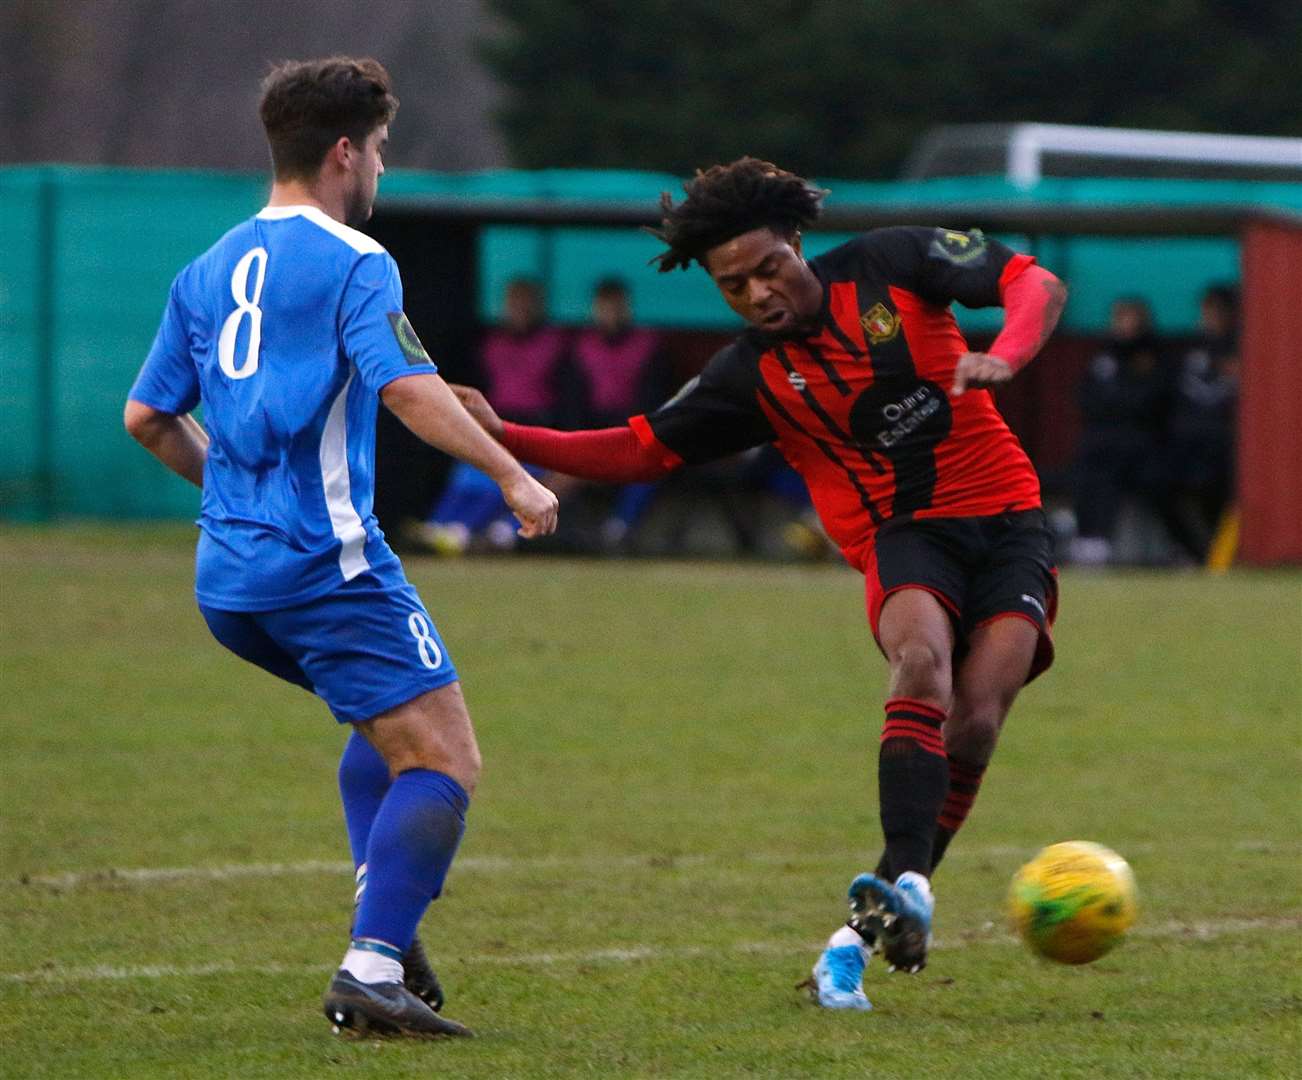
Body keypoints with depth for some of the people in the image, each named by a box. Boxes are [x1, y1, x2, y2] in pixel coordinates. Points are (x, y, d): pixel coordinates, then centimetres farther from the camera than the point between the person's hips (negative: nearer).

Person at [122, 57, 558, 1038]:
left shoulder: (209, 271, 16)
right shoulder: (353, 263, -7)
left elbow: (148, 416, 19)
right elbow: (407, 386, -20)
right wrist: (513, 476, -18)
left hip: (227, 580, 8)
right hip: (327, 562, -8)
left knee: (391, 726, 27)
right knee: (445, 764, -7)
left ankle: (385, 931, 14)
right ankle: (372, 973, -19)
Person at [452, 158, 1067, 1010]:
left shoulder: (892, 265, -1)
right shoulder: (751, 378, 2)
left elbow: (1037, 285, -3)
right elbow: (642, 451, 5)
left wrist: (1003, 357, -25)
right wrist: (505, 437, -7)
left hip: (1008, 522, 0)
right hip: (901, 535, 0)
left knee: (973, 722, -19)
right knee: (922, 662, -33)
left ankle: (869, 926, -11)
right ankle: (906, 885, -45)